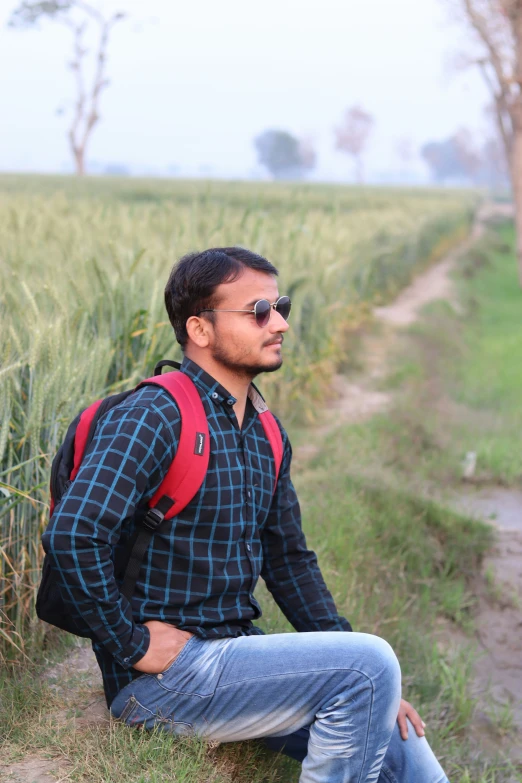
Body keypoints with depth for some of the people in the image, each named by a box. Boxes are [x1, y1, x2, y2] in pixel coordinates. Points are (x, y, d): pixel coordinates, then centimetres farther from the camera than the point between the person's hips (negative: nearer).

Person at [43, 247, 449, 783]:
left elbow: (288, 558, 16)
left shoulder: (266, 433, 11)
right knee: (371, 660, -19)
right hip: (161, 678, -8)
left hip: (234, 653, 8)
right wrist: (132, 646, -19)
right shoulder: (155, 417, -16)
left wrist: (369, 680, 8)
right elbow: (72, 535, -28)